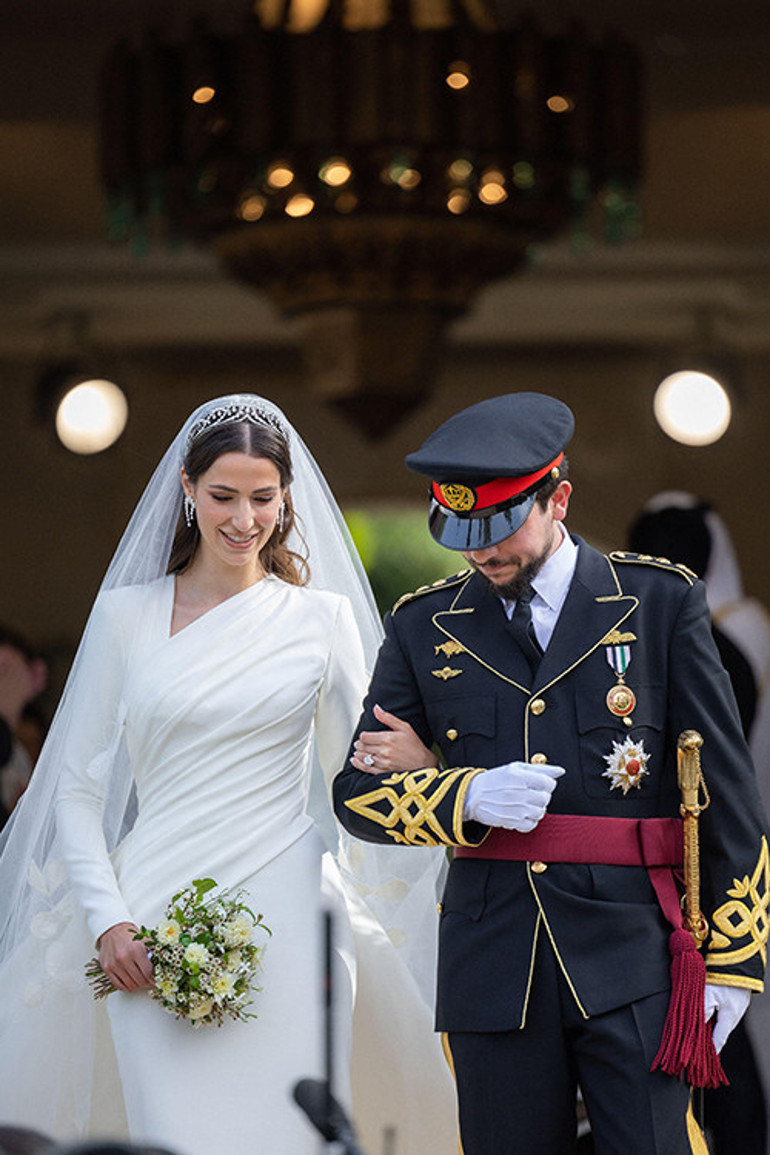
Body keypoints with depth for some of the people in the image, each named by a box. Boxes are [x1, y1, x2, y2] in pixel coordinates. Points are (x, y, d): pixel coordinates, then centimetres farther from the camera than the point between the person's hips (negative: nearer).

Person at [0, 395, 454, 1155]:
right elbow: (77, 788, 8)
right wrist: (108, 921, -3)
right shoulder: (126, 615, 7)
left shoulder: (323, 618, 8)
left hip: (286, 922, 0)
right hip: (157, 931, 0)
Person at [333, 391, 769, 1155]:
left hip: (633, 957, -2)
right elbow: (357, 791, 12)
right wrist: (464, 796, -9)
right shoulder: (425, 626, 11)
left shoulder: (661, 602, 4)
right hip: (494, 968, 2)